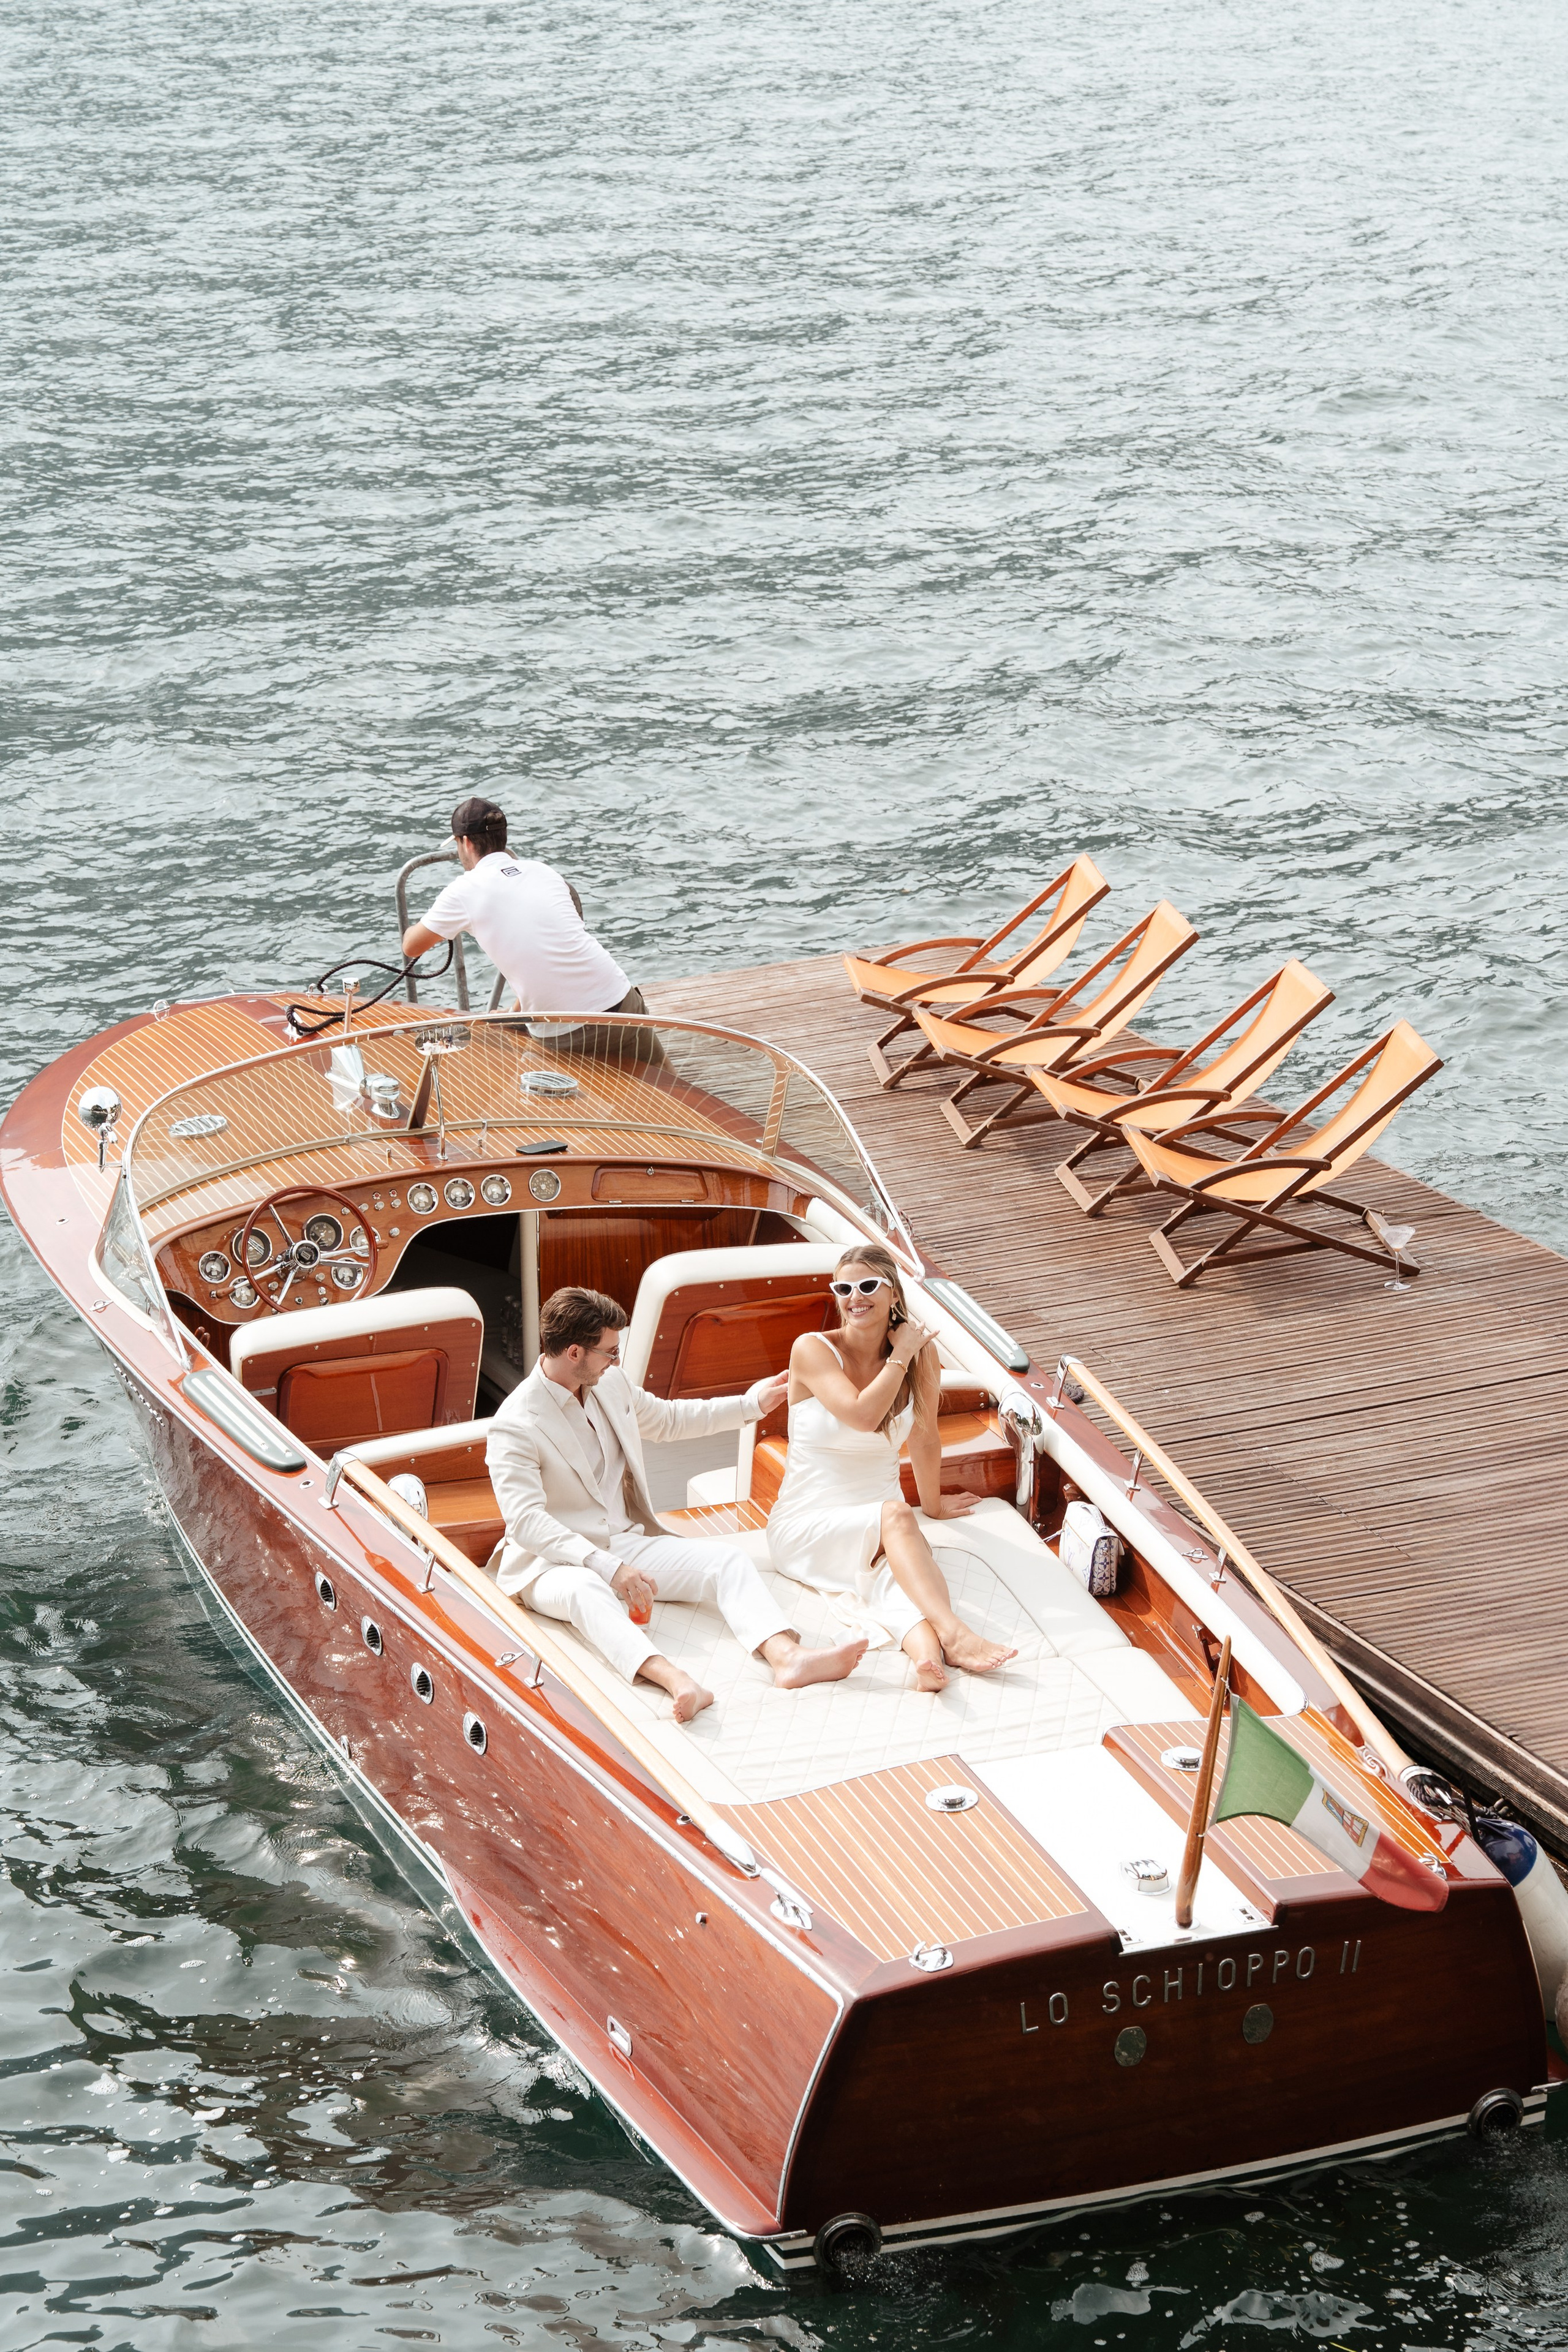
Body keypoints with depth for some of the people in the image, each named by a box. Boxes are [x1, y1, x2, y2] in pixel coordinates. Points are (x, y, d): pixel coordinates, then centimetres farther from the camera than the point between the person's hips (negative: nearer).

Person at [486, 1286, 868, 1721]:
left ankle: (786, 1657, -42)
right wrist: (608, 1567, -35)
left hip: (626, 1542, 7)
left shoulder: (611, 1384, 8)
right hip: (554, 1562, -7)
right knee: (586, 1589, -42)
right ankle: (677, 1682, -66)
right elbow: (527, 1522, -25)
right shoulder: (514, 1427, -16)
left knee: (727, 1559, -16)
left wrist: (750, 1405, 28)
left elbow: (668, 1419, 29)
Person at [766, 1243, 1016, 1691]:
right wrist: (901, 1355, -12)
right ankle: (952, 1635, -54)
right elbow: (862, 1415, -22)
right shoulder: (813, 1351, -8)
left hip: (883, 1527, 2)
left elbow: (925, 1438, 18)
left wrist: (933, 1505, 28)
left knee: (895, 1576, -35)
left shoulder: (921, 1354, 3)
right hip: (807, 1526, -2)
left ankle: (926, 1648, -66)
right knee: (894, 1516, -35)